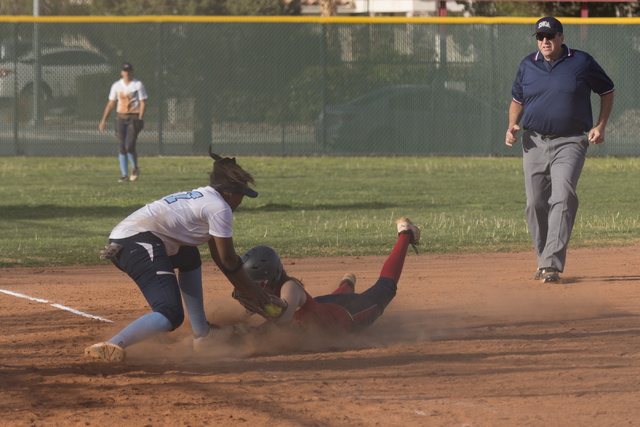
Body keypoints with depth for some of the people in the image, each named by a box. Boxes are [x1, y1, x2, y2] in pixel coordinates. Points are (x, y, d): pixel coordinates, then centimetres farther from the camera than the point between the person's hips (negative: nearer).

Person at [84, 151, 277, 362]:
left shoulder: (203, 196, 30)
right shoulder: (220, 208, 2)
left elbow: (218, 256, 38)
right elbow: (228, 260, 5)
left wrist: (240, 287, 42)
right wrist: (251, 287, 18)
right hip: (140, 242, -11)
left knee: (189, 258, 37)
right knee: (171, 315, -23)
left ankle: (201, 332, 36)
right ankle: (112, 346, -40)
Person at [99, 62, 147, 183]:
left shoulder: (138, 85, 0)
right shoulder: (116, 86, 9)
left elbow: (143, 103, -3)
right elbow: (111, 104, 12)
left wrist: (139, 119, -15)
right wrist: (104, 120, 4)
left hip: (134, 117, -3)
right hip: (120, 117, 3)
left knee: (129, 146, -14)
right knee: (121, 147, -3)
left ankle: (135, 168, 12)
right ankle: (125, 175, 0)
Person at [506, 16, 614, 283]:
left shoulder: (582, 62, -1)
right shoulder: (527, 66, 8)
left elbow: (607, 91, 10)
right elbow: (517, 100, 21)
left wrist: (600, 126, -1)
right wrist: (512, 126, 2)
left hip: (570, 143, -4)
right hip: (535, 142, 4)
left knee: (563, 198, -19)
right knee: (536, 204, 3)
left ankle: (552, 265, -23)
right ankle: (544, 260, 22)